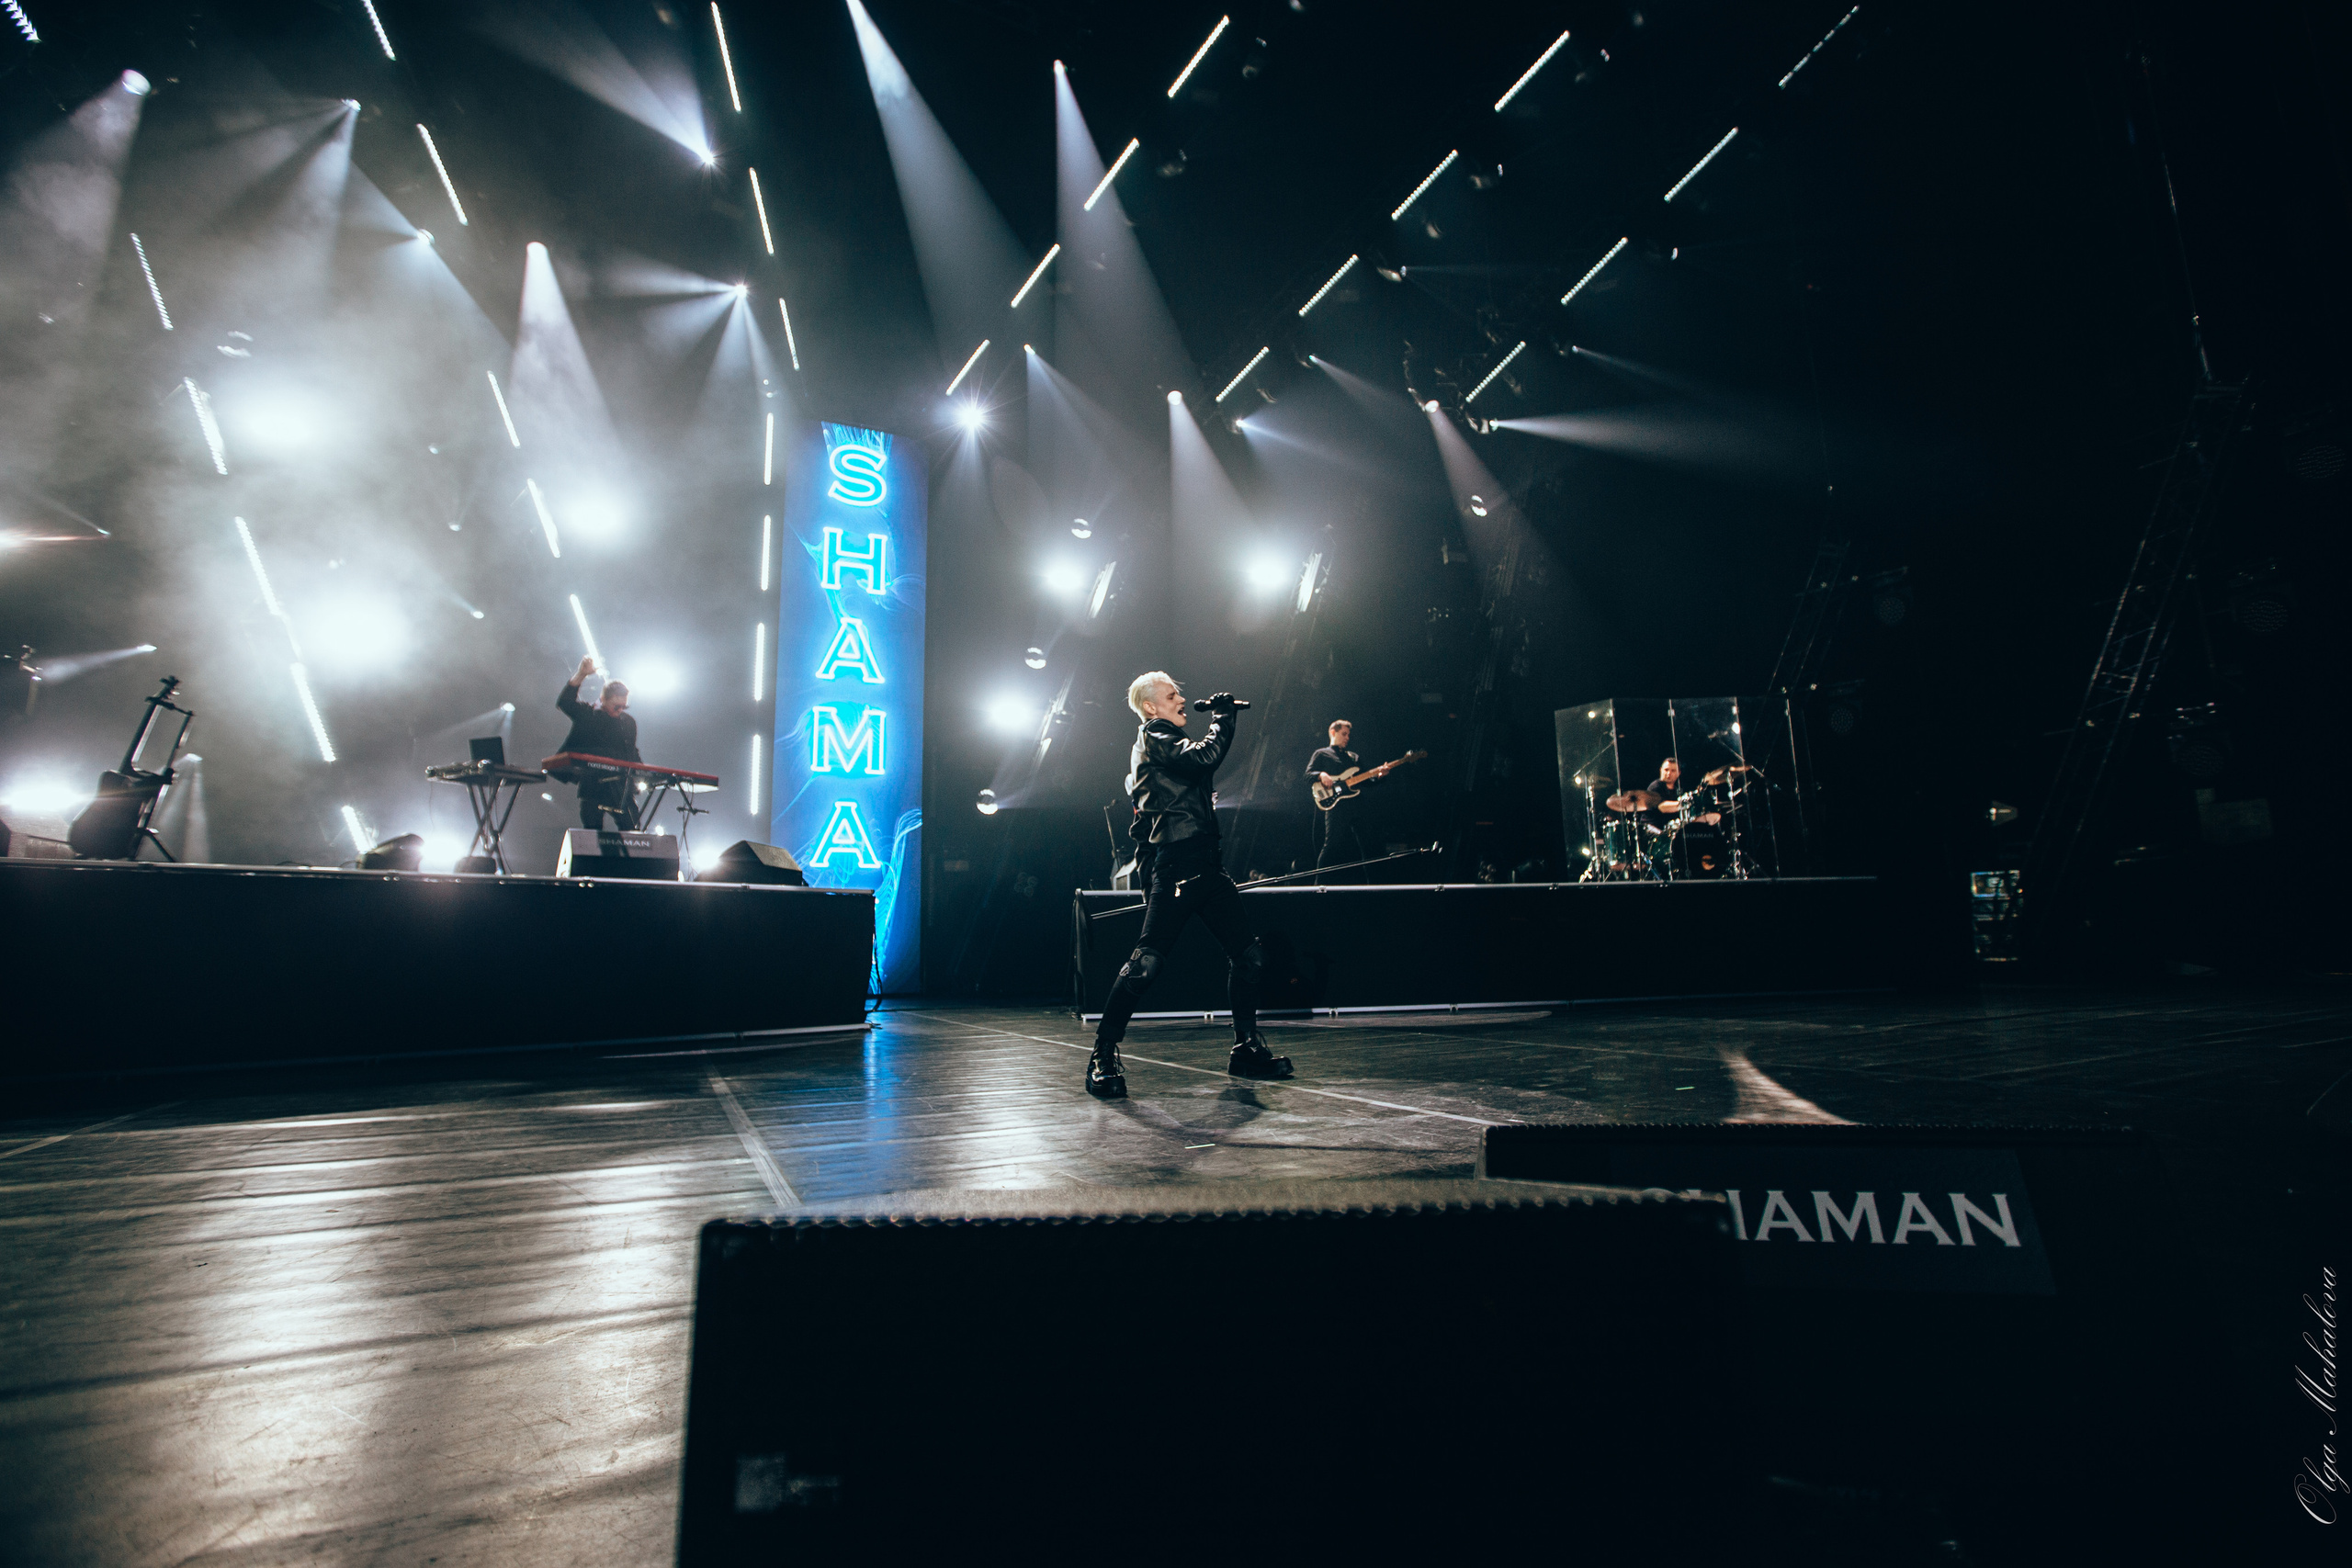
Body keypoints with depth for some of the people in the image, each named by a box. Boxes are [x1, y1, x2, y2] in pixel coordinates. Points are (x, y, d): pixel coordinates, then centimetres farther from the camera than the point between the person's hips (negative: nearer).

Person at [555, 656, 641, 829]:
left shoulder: (629, 722, 13)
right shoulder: (586, 715, 4)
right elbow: (563, 703, -15)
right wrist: (581, 675, -24)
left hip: (621, 789, 2)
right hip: (592, 787, -2)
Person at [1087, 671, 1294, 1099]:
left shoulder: (1169, 744, 26)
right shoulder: (1153, 739, -3)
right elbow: (1205, 756, -18)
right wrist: (1222, 716, -5)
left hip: (1204, 867, 10)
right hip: (1173, 867, -10)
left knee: (1248, 956, 8)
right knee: (1146, 962, -15)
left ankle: (1246, 1049, 19)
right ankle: (1104, 1056, -5)